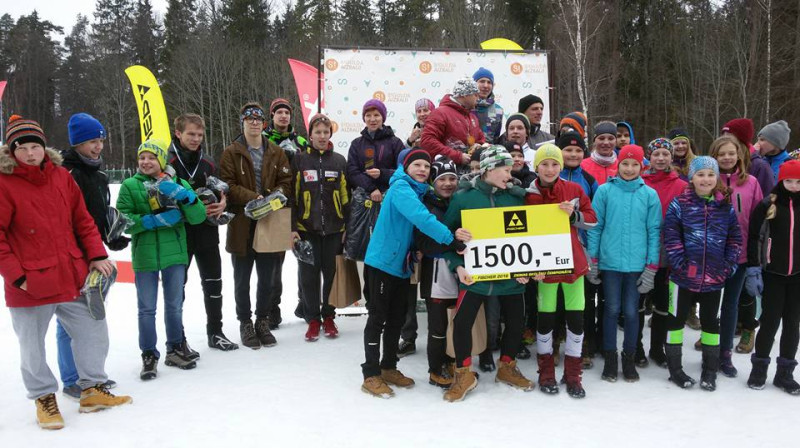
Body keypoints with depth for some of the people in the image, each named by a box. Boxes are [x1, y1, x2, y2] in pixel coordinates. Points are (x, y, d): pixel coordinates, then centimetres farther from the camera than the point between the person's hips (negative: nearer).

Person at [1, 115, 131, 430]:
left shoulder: (61, 176, 5)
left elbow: (83, 219, 9)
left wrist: (97, 255, 2)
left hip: (73, 276, 5)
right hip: (30, 285, -4)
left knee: (93, 331, 12)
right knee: (33, 346, 9)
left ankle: (92, 389, 29)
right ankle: (44, 398, 30)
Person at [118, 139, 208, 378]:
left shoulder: (178, 184, 3)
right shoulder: (130, 186, -1)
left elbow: (198, 217, -5)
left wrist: (184, 195, -22)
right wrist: (155, 220, -19)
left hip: (175, 254, 2)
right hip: (144, 256, -2)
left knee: (175, 306, 15)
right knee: (147, 309, 6)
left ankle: (176, 350, 31)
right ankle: (149, 356, 20)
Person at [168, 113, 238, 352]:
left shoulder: (207, 163, 9)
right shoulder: (169, 163, -9)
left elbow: (221, 191, 18)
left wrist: (222, 203, -4)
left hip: (207, 232, 6)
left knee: (213, 282, 13)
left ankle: (215, 332, 28)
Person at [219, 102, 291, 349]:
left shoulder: (276, 152, 9)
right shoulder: (231, 153, -1)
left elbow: (286, 182, 5)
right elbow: (227, 184, -9)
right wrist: (253, 198, -21)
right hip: (242, 224, -3)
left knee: (267, 278, 12)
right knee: (242, 280, 9)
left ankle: (263, 322, 27)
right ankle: (245, 323, 22)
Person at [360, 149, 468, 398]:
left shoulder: (420, 192, 11)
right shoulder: (401, 188, -17)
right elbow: (421, 218, -32)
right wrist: (451, 239, -37)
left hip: (401, 265, 8)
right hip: (382, 262, -8)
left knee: (397, 319, 14)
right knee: (377, 318, -1)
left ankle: (388, 368, 26)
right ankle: (371, 375, 7)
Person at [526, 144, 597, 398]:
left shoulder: (574, 190, 2)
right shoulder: (529, 196, -2)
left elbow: (592, 220, 6)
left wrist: (574, 215, -13)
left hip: (573, 261, 2)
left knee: (576, 317, 4)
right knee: (546, 317, 4)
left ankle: (573, 374, 19)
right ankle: (546, 372, 21)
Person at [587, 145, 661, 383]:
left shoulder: (649, 194, 2)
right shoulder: (605, 191, -1)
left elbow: (654, 231, 3)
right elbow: (595, 226, 1)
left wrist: (652, 266, -2)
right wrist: (591, 260, -2)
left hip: (638, 263, 1)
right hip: (610, 261, -1)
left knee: (631, 311, 9)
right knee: (612, 309, 8)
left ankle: (629, 358, 23)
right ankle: (610, 358, 20)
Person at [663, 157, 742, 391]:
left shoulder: (726, 207, 5)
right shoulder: (679, 204, -5)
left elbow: (735, 239, 8)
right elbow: (670, 237, -8)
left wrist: (728, 266, -2)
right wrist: (680, 264, -15)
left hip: (714, 278, 3)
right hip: (683, 276, -3)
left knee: (710, 320, 14)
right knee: (676, 319, 7)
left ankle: (710, 370, 28)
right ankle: (674, 368, 20)